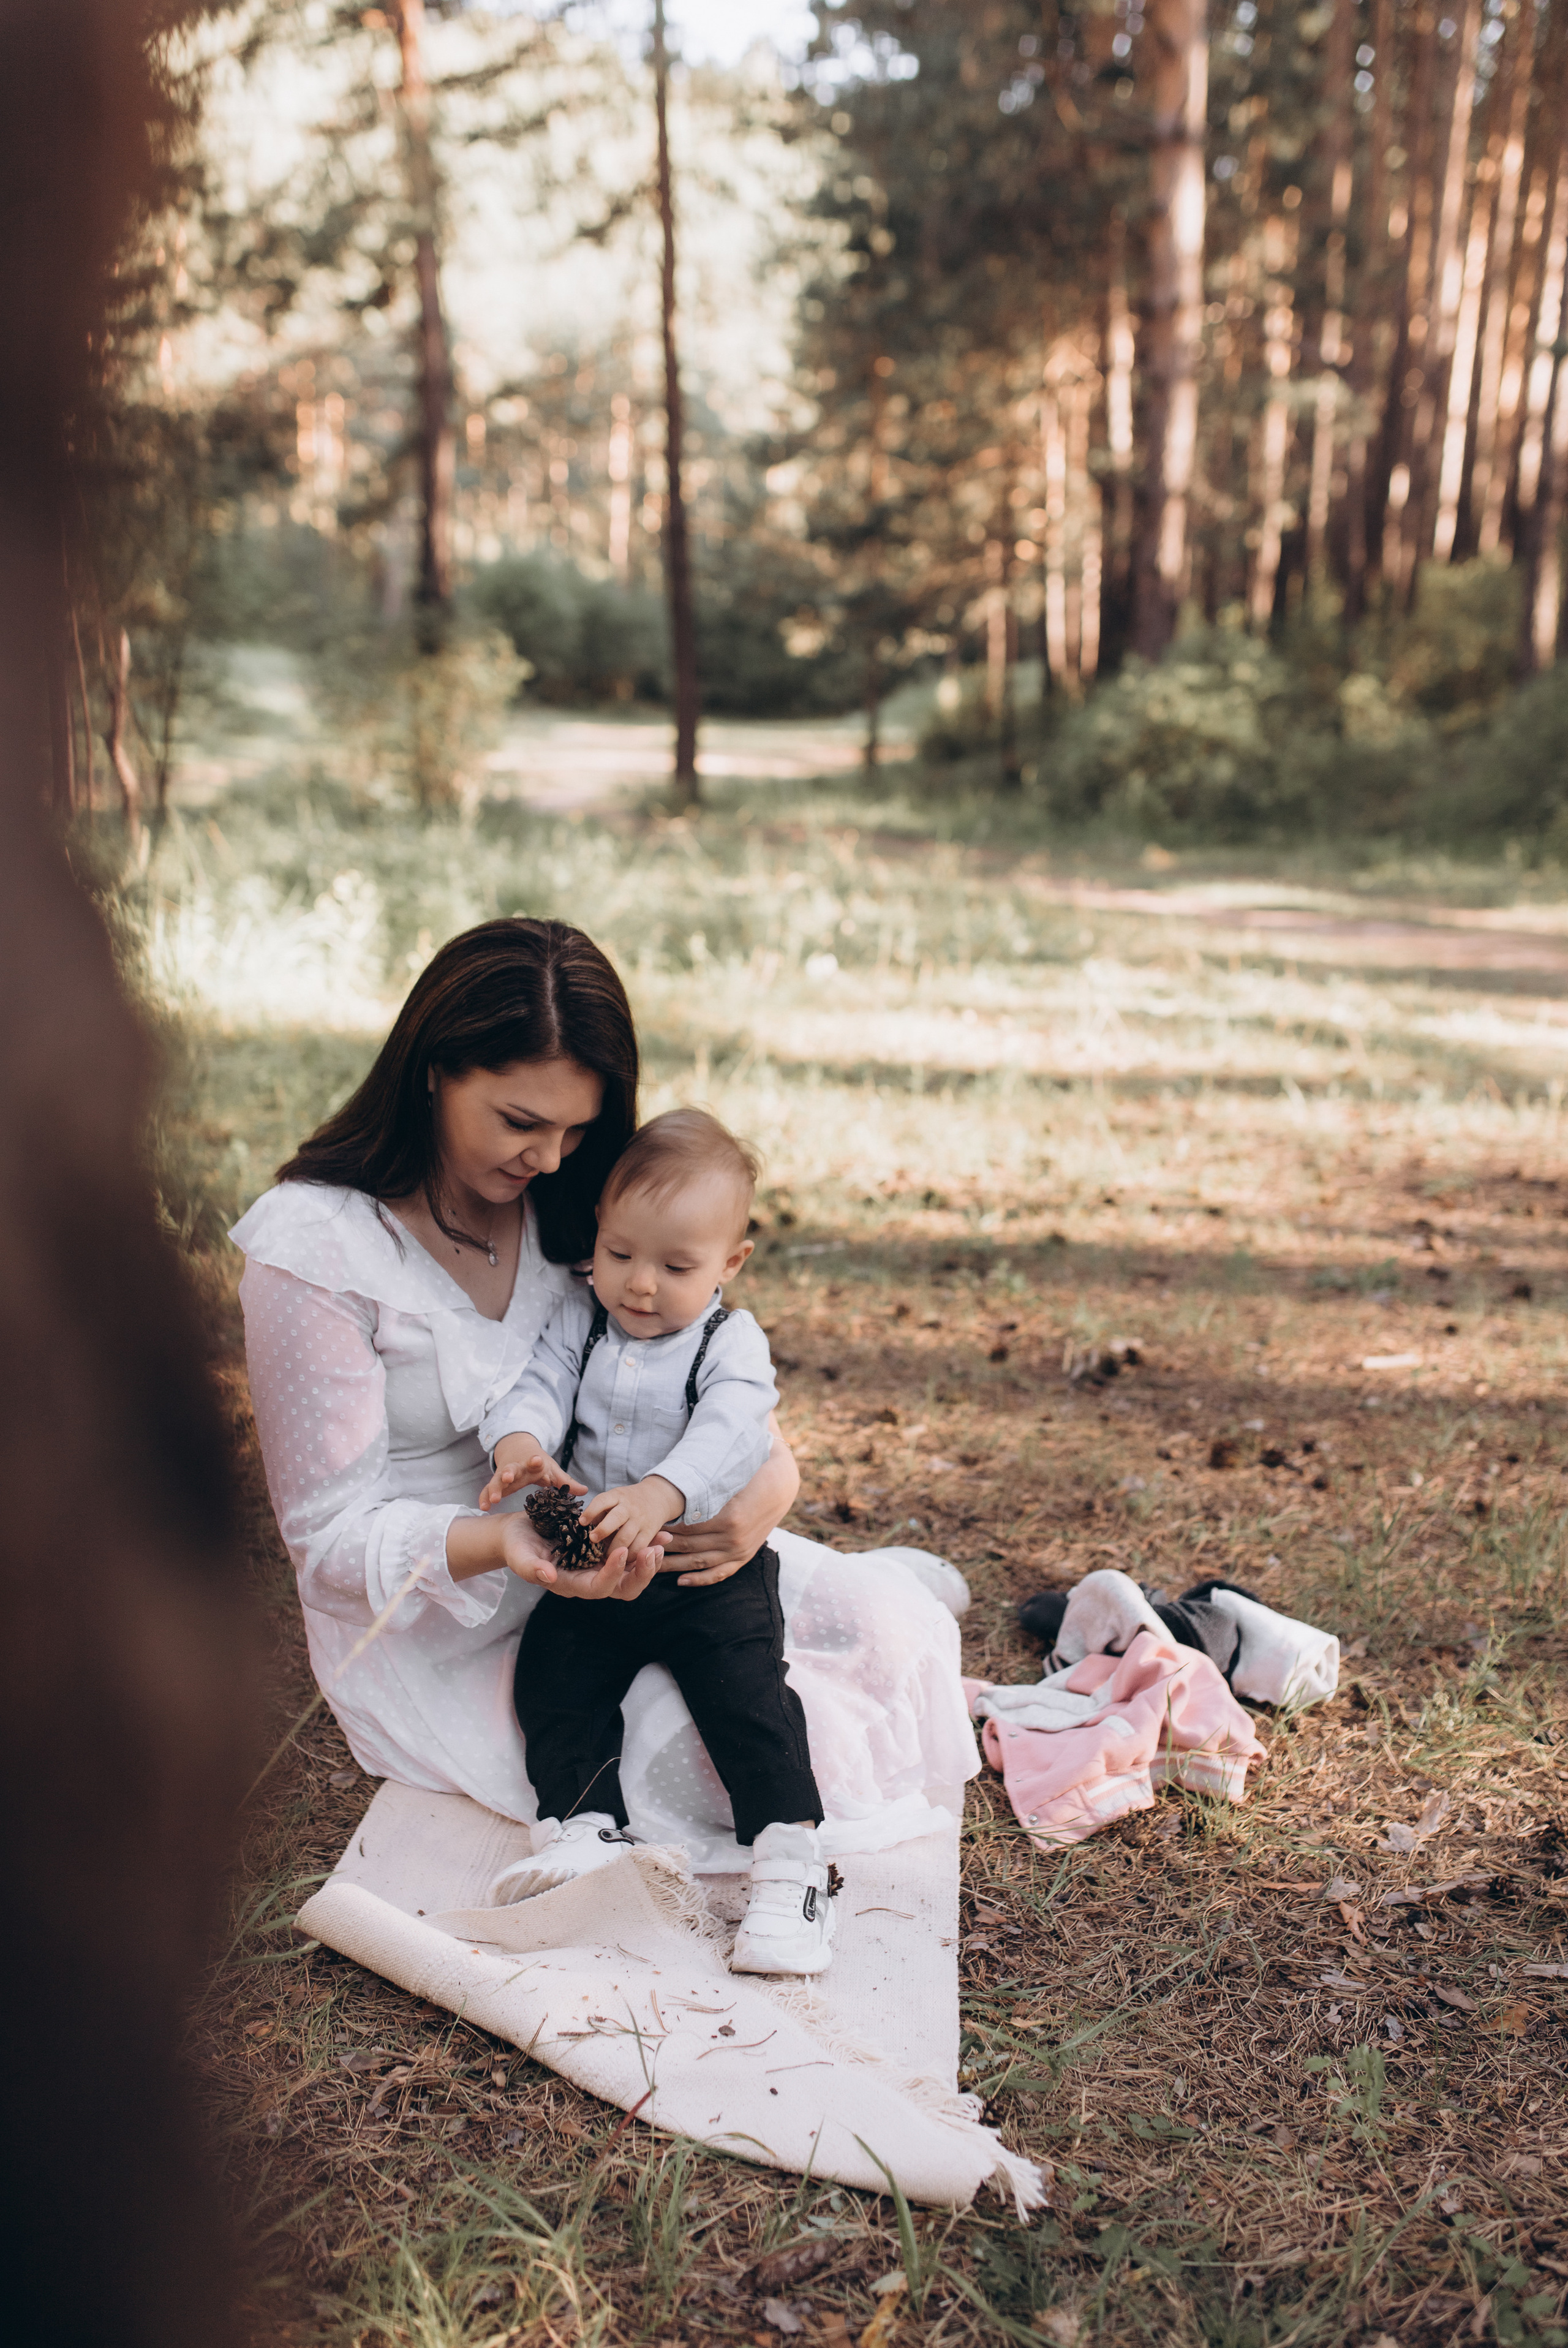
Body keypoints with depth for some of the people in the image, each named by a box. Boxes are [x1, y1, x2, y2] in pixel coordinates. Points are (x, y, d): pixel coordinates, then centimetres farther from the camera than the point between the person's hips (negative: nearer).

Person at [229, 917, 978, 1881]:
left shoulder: (563, 1199, -1)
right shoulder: (312, 1251, -20)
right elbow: (333, 1539, -17)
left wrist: (771, 1476, -22)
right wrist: (501, 1544, -37)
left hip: (602, 1546, 6)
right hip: (438, 1632, -5)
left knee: (890, 1624, -10)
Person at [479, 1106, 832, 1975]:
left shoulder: (732, 1344, -10)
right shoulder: (580, 1323, 4)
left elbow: (729, 1435, -26)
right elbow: (538, 1386, -9)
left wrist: (659, 1494, -46)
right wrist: (520, 1443, -34)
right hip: (590, 1563, 5)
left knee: (744, 1683, -18)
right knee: (552, 1671, -11)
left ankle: (789, 1849, -15)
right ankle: (585, 1826, -5)